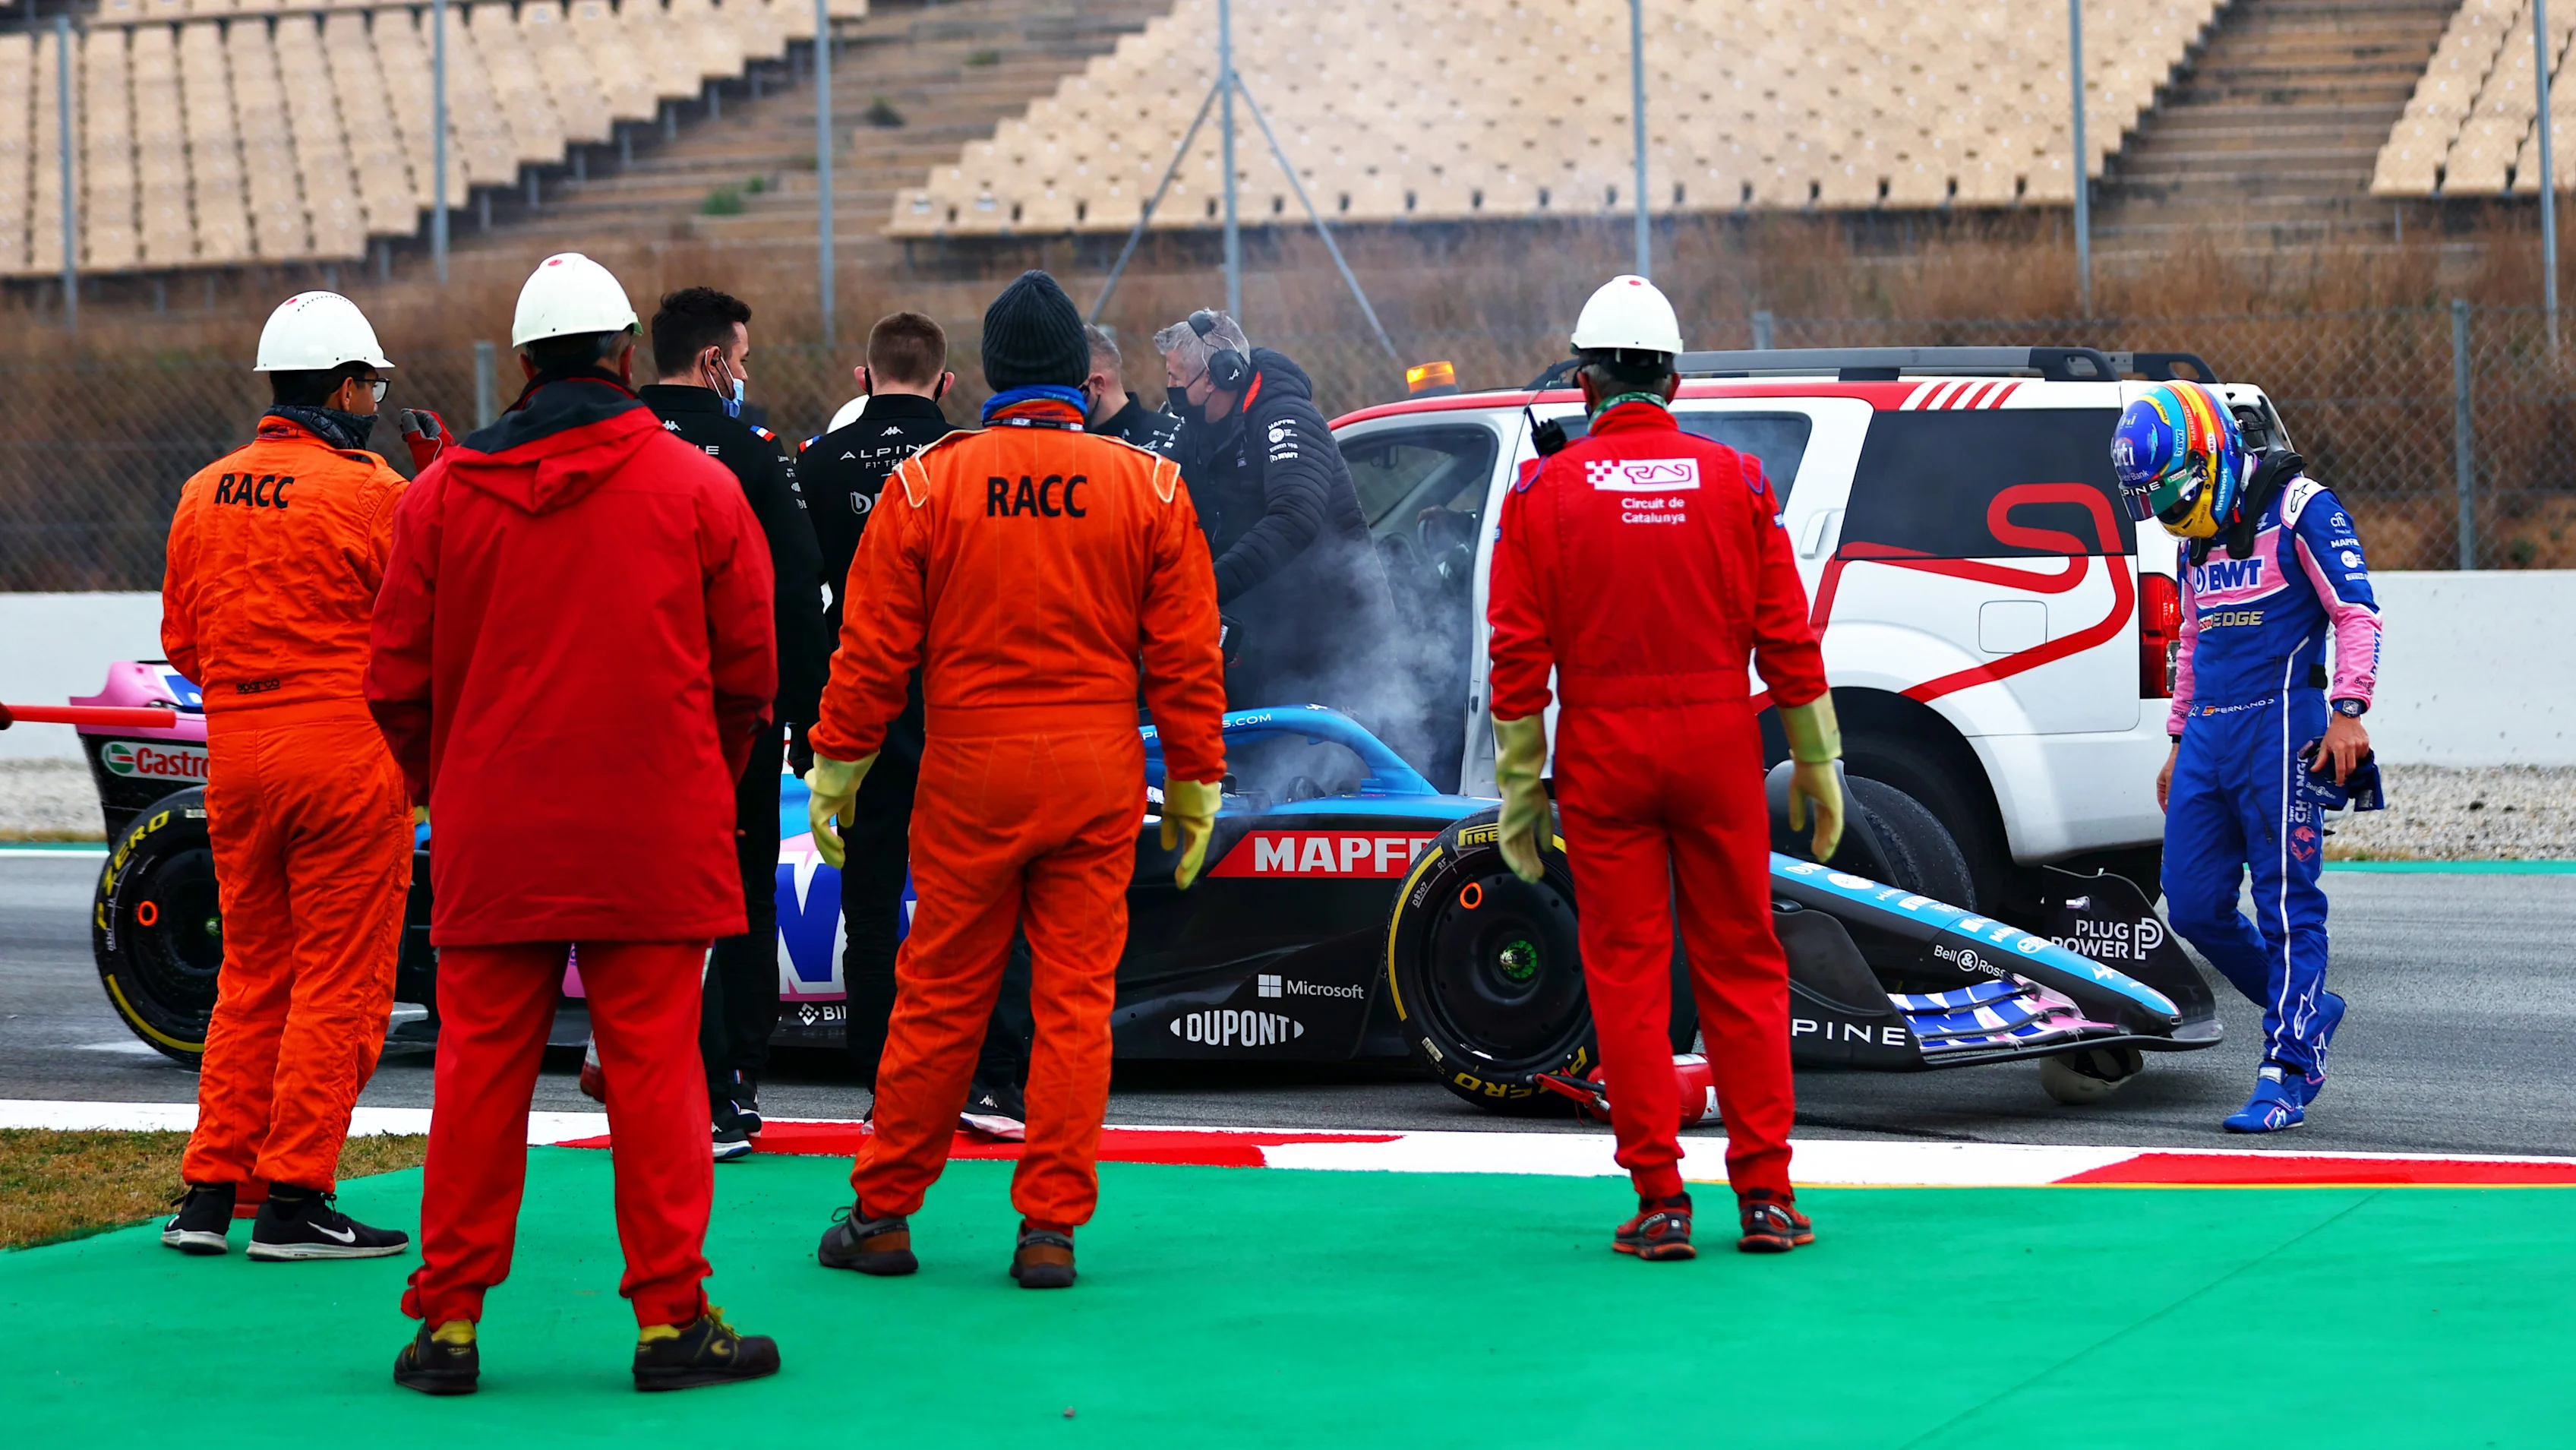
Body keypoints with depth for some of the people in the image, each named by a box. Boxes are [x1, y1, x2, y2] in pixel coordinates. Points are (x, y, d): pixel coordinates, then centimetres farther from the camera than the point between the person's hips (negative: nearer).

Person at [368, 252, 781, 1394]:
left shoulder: (442, 495, 2)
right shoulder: (696, 488, -1)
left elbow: (398, 681, 5)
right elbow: (749, 669, 3)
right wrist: (704, 787, 19)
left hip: (491, 838, 2)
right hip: (654, 839, -2)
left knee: (479, 1066, 6)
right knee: (653, 1064, 1)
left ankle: (449, 1321, 9)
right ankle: (670, 1316, 1)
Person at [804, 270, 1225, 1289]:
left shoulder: (929, 482, -2)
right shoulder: (1148, 487, 1)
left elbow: (874, 647, -1)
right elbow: (1186, 657, 2)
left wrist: (836, 765, 9)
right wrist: (1195, 785, 9)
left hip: (970, 767, 0)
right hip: (1099, 778, 1)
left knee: (939, 996, 7)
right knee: (1077, 996, 4)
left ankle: (884, 1213, 15)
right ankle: (1050, 1226, 4)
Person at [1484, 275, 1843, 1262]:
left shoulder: (1546, 492, -1)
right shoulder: (1734, 481, 1)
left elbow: (1518, 654, -3)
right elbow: (1788, 636, 1)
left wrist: (1519, 786, 3)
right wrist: (1816, 762, 9)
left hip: (1602, 754, -1)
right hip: (1719, 747, 1)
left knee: (1627, 974, 4)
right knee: (1742, 967, 7)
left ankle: (1660, 1201, 2)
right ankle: (1764, 1196, 5)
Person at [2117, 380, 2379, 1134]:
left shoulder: (2299, 509, -6)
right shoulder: (2196, 534, 17)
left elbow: (2357, 612, -9)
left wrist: (2348, 711, -17)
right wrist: (2179, 740, 25)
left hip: (2279, 727, -8)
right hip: (2210, 734, 8)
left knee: (2286, 906, -6)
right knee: (2195, 906, 3)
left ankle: (2289, 1069, -3)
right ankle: (2307, 1008, 21)